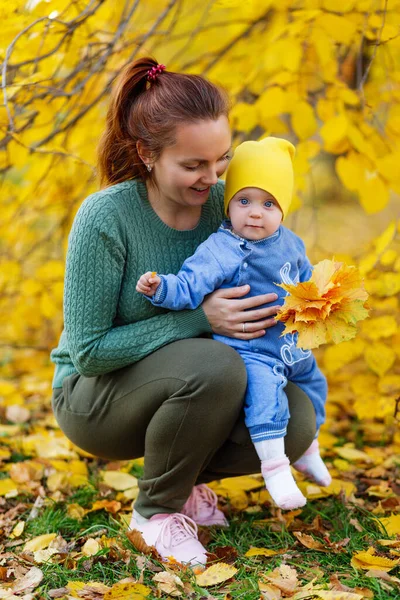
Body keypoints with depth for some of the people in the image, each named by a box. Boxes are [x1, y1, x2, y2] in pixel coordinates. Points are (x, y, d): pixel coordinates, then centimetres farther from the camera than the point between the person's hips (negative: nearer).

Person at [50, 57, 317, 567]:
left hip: (195, 387, 5)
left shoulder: (223, 201, -8)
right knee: (213, 366, -35)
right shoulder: (105, 217, -24)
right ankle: (156, 509, -9)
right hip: (94, 398, -5)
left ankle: (184, 476, 8)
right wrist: (199, 320, -30)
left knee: (296, 419, -21)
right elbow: (88, 350, -22)